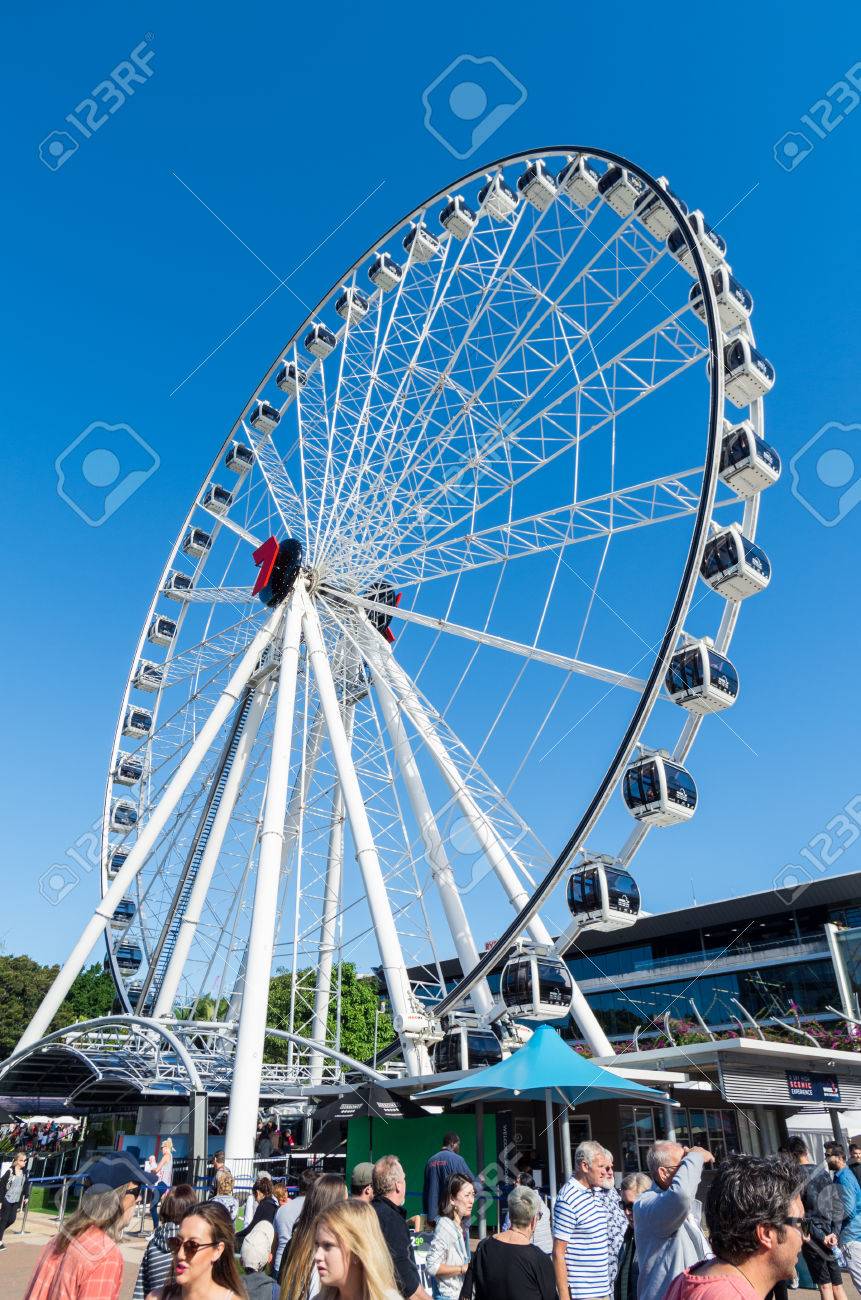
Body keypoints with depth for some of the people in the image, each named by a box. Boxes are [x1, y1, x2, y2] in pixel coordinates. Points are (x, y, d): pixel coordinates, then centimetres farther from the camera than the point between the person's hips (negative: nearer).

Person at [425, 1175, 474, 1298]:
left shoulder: (463, 1224, 2)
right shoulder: (445, 1226, -22)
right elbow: (432, 1266, -25)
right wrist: (464, 1269, -21)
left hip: (462, 1292, 8)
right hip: (449, 1295, -8)